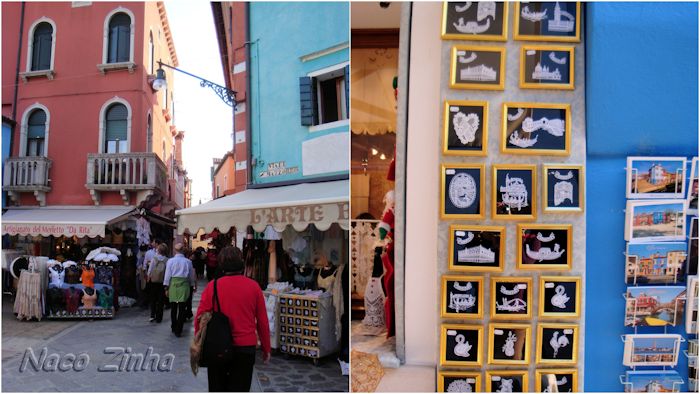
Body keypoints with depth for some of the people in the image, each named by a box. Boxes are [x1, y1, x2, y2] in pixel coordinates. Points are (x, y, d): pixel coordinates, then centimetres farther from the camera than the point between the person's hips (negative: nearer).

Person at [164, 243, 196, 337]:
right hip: (184, 284, -1)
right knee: (182, 308, 3)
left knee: (173, 307, 14)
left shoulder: (170, 261, 0)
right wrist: (193, 286, 21)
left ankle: (174, 328, 27)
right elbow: (191, 276, 9)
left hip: (173, 284, 1)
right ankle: (178, 330, 2)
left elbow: (167, 275, 1)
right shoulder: (188, 261, 2)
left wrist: (166, 288, 7)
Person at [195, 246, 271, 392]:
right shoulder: (253, 286, -5)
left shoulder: (212, 286, -6)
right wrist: (266, 349, 10)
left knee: (217, 388, 17)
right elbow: (262, 322, -1)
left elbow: (200, 318, -6)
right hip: (246, 347, -1)